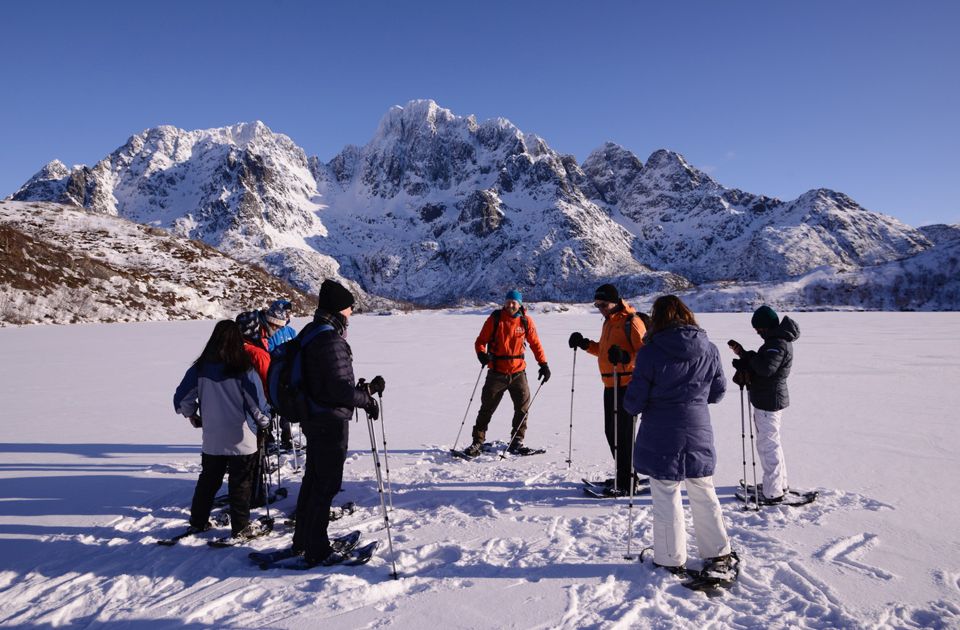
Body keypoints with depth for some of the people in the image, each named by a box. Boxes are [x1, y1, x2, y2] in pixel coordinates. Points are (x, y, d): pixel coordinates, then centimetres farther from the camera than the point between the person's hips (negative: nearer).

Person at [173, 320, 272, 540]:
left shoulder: (200, 369, -5)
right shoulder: (244, 370, -16)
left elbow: (182, 400, 3)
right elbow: (258, 405, -11)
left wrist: (193, 416, 22)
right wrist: (264, 421, 8)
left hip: (212, 441, 4)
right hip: (242, 440, -4)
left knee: (208, 481, 21)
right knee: (241, 484, 9)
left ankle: (198, 521, 32)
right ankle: (241, 527, 15)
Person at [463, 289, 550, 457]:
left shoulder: (526, 321, 1)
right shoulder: (495, 319, -4)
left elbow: (535, 343, 7)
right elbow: (480, 341, -2)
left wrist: (543, 364, 0)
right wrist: (482, 354, -23)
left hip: (518, 372, 2)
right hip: (497, 372, -2)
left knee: (523, 406, 2)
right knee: (487, 408, 3)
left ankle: (516, 442, 16)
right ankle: (478, 442, 13)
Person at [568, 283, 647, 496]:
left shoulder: (631, 321, -12)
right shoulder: (609, 321, 17)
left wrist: (625, 357, -35)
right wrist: (585, 344, 13)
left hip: (627, 385, -9)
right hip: (610, 385, 9)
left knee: (623, 433, -6)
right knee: (611, 431, 14)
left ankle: (625, 483, 2)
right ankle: (623, 476, 26)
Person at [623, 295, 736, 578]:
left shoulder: (650, 352, -16)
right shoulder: (709, 350, -3)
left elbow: (634, 402, -12)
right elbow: (717, 392, 8)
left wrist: (632, 404, 10)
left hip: (660, 440, -4)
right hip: (698, 435, 4)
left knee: (666, 499, 10)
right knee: (704, 495, 20)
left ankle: (671, 560, 22)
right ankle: (718, 554, 33)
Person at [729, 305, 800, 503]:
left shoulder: (778, 343, -21)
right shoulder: (779, 340, 13)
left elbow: (765, 368, -33)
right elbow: (761, 364, 13)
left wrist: (746, 355, -19)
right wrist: (744, 355, -3)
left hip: (769, 401, -11)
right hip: (770, 399, 11)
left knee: (767, 445, -4)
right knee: (771, 443, 23)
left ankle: (773, 493, 3)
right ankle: (780, 483, 37)